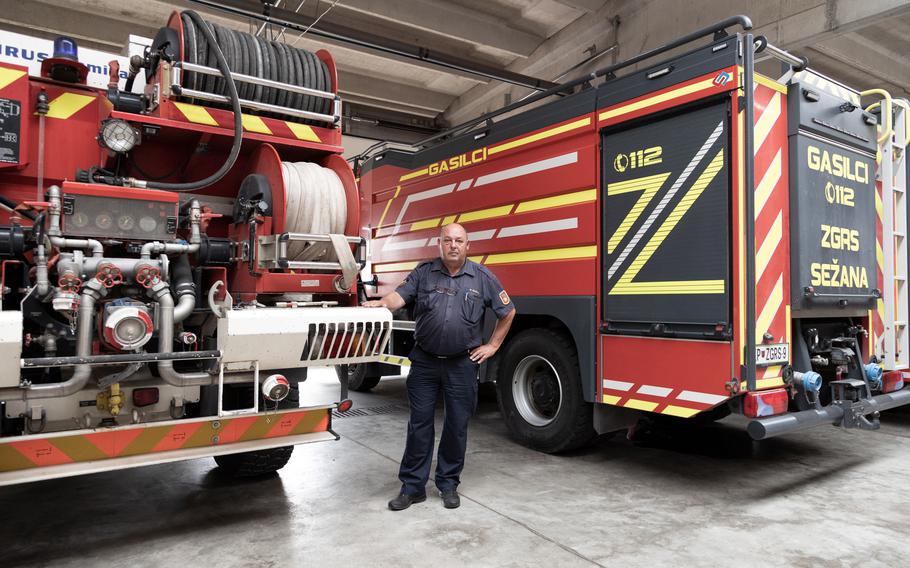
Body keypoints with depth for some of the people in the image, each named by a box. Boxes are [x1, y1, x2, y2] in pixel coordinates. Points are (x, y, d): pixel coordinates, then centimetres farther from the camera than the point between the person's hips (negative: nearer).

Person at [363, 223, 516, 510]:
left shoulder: (482, 277, 0)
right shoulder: (424, 272, 2)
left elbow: (507, 311, 9)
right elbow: (400, 295, -10)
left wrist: (493, 345, 6)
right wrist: (381, 303, -31)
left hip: (462, 364, 0)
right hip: (424, 362, 0)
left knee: (457, 425, 9)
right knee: (419, 424, 5)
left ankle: (448, 484, 26)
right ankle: (412, 486, 18)